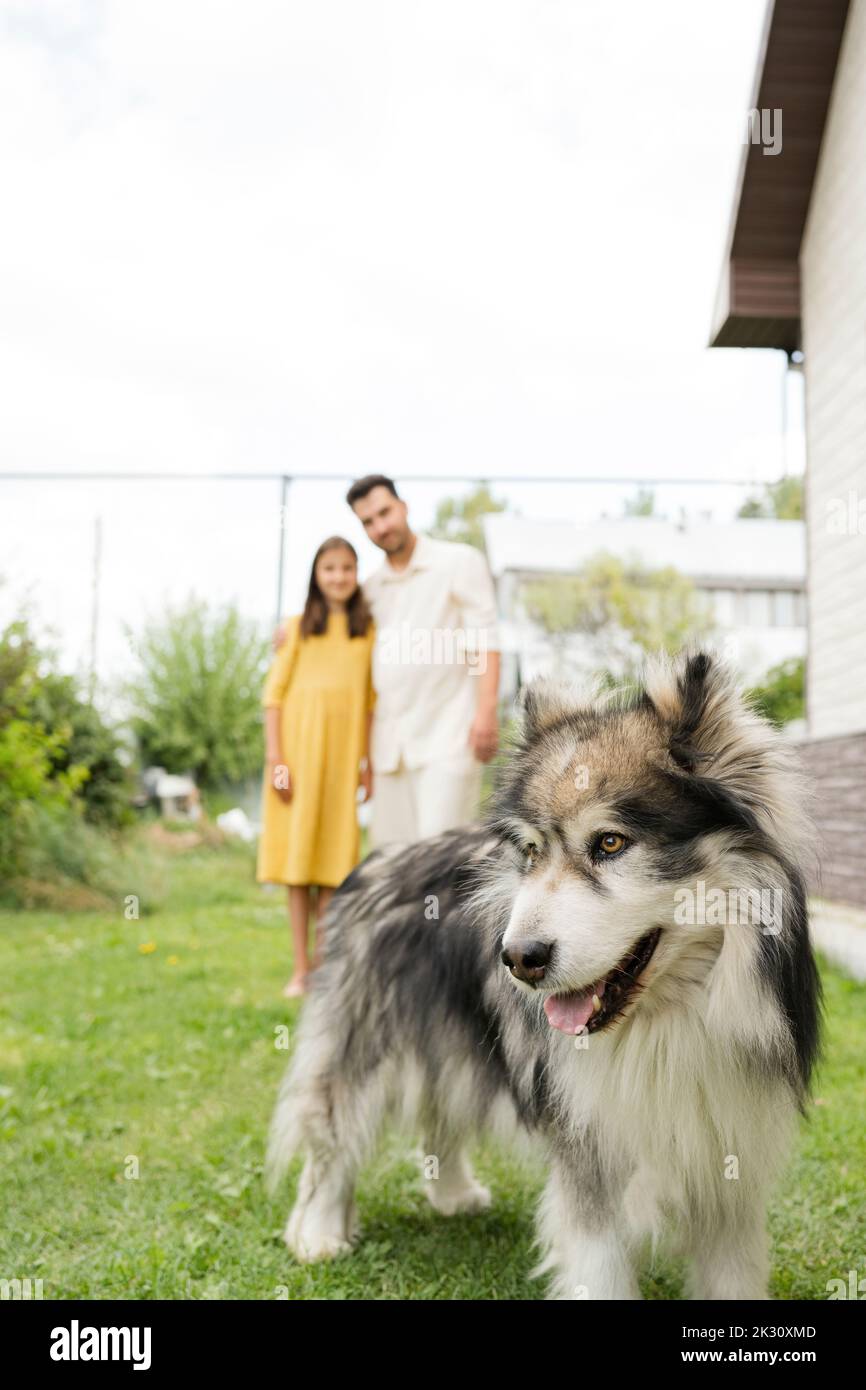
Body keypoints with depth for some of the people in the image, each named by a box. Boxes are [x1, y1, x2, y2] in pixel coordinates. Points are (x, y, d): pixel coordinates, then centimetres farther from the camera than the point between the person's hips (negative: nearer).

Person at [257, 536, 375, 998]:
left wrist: (368, 760, 4)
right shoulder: (297, 628, 4)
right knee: (297, 851, 2)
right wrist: (274, 758, -6)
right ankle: (300, 967, 9)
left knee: (335, 854, 2)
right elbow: (274, 693, 1)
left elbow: (371, 700, 10)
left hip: (344, 751, 1)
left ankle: (322, 962, 12)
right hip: (300, 745, -1)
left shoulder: (368, 631, 9)